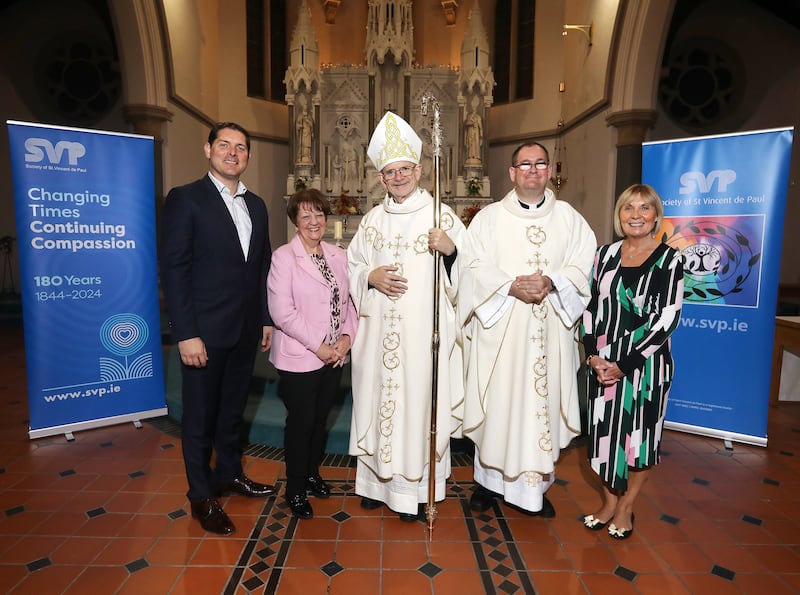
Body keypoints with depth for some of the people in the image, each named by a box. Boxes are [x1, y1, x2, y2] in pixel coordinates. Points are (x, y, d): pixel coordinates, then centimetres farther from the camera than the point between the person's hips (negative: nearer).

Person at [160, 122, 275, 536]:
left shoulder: (255, 205, 11)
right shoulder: (185, 199, -7)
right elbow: (174, 270, -12)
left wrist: (266, 319, 10)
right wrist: (186, 334, -17)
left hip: (246, 330, 6)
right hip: (205, 331, -5)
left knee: (233, 408, 19)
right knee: (200, 415, 9)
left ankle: (229, 473, 39)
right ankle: (201, 496, 27)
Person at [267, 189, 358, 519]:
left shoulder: (339, 256, 6)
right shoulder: (284, 257, -9)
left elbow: (349, 302, 9)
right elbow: (282, 312, -16)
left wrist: (347, 336, -7)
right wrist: (318, 346, -16)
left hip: (335, 356, 5)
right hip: (299, 359, -5)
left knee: (321, 419, 17)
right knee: (301, 422, 6)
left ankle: (312, 474, 39)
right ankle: (295, 489, 26)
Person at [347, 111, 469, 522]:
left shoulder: (442, 216, -1)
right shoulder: (372, 220, 11)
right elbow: (352, 266, 14)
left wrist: (451, 249, -22)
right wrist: (371, 277, -6)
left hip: (425, 330, -3)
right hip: (379, 329, 4)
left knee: (419, 400, 2)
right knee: (377, 397, 10)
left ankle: (413, 489, 21)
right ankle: (377, 480, 30)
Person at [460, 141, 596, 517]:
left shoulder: (569, 218, 11)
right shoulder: (489, 217, 6)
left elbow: (583, 267, 2)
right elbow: (473, 269, -3)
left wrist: (552, 282, -16)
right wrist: (510, 286, -17)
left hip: (550, 330, 2)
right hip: (499, 327, -1)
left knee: (543, 401, 6)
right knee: (496, 403, 3)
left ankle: (536, 484, 23)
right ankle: (490, 479, 22)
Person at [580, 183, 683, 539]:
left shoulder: (669, 259, -5)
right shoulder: (606, 254, 6)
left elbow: (667, 318, -11)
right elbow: (590, 306, 5)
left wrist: (625, 364, -14)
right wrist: (592, 356, -6)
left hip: (645, 364, -3)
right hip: (602, 363, 3)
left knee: (639, 434, 9)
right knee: (605, 431, 11)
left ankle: (625, 507, 30)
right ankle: (608, 503, 31)